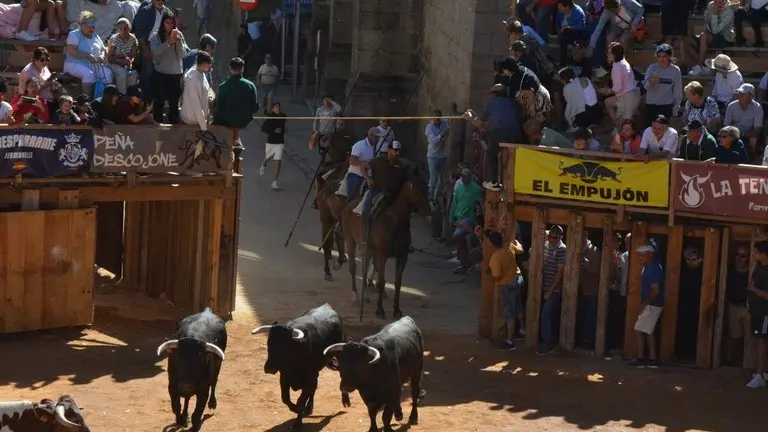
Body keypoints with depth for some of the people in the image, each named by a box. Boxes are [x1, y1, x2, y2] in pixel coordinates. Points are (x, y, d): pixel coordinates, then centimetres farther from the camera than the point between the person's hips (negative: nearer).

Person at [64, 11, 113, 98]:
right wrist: (87, 56, -22)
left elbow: (103, 50, 21)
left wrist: (102, 56, -4)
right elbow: (71, 51, -15)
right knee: (89, 74, -37)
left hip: (95, 65, 6)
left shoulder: (96, 36, 20)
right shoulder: (74, 35, -1)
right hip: (75, 64, -6)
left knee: (108, 72, -21)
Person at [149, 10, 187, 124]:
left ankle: (174, 125, 16)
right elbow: (155, 51, -16)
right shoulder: (155, 36, -2)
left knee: (174, 102, 8)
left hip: (176, 73, 2)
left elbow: (182, 55, -2)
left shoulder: (179, 35, 2)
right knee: (159, 101, -1)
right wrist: (169, 42, -24)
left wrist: (178, 41, -17)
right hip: (160, 73, -2)